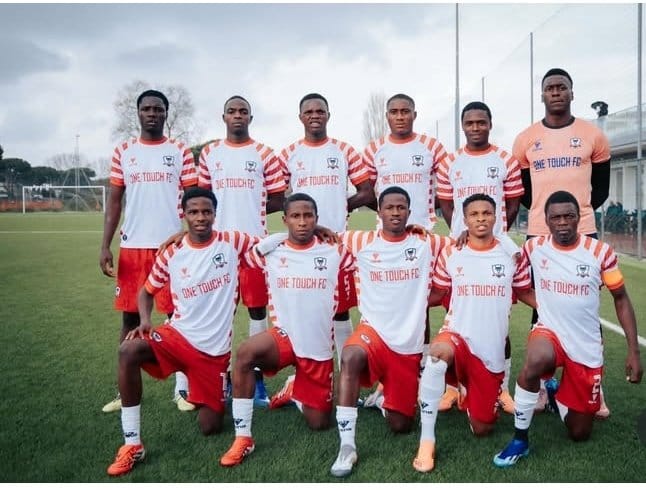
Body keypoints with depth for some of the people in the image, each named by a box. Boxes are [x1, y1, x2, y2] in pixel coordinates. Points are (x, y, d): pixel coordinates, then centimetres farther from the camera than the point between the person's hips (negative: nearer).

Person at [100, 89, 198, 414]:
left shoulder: (180, 152, 4)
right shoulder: (123, 152, 9)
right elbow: (114, 201, 8)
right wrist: (105, 246, -1)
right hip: (132, 247, 2)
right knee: (130, 317, 8)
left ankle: (182, 387, 12)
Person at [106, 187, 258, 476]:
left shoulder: (231, 242, -5)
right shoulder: (172, 254, -2)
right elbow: (147, 291, 9)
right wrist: (145, 322, -9)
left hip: (215, 349, 0)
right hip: (178, 335, 1)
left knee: (209, 427, 1)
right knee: (128, 351, -32)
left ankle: (218, 396, 40)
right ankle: (132, 445, -20)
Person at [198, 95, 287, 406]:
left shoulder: (264, 154, 4)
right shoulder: (209, 153, 11)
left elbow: (277, 201, 5)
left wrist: (250, 210, -4)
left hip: (255, 241, -2)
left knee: (257, 307, 3)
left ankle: (257, 377, 11)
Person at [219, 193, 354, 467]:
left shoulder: (335, 251, -4)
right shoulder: (269, 251, -4)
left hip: (319, 348, 1)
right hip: (284, 338, -1)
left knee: (318, 423, 9)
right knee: (245, 353, -35)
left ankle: (295, 391, 45)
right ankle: (243, 438, -20)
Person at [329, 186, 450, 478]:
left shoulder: (426, 244, 2)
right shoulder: (362, 242, 1)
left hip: (409, 344, 2)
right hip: (374, 331, -1)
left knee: (400, 426, 6)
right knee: (350, 357, -39)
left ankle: (382, 398, 42)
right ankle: (346, 447, -30)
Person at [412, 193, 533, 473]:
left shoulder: (511, 254, 1)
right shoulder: (450, 254, 1)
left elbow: (525, 293, 12)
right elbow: (437, 294, 9)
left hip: (492, 352, 2)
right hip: (457, 335, -1)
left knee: (482, 429, 7)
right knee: (440, 350, -41)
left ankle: (468, 396, 44)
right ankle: (427, 440, -28)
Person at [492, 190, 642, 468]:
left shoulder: (601, 252, -9)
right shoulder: (534, 247, -5)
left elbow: (621, 299, 1)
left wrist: (634, 351, -4)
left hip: (587, 347, 1)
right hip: (550, 331, -1)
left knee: (580, 433, 9)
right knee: (535, 363, -40)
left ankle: (558, 394, 43)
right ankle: (520, 439, -18)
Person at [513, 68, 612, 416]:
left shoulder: (593, 135, 4)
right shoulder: (526, 140, 4)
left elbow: (601, 185, 12)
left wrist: (581, 210, 3)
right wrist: (545, 211, 5)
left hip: (583, 234, 0)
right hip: (540, 235, 1)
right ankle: (540, 384, 18)